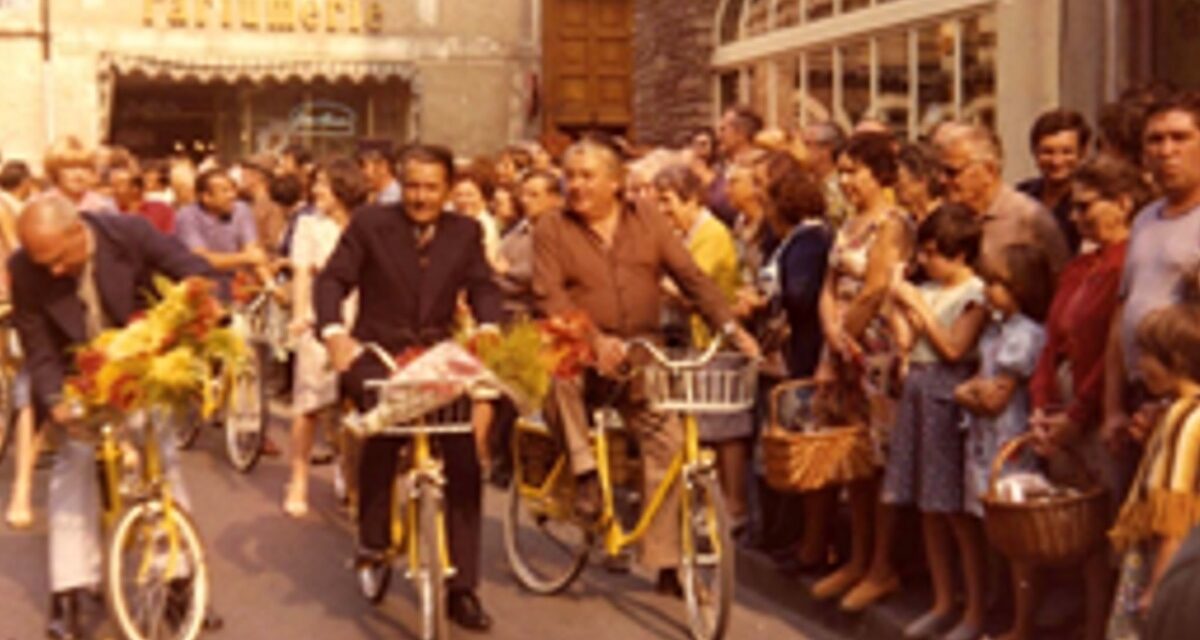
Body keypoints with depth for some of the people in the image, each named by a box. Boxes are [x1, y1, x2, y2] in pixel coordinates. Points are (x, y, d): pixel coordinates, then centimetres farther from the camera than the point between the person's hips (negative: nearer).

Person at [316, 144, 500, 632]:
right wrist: (334, 332, -27)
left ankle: (461, 588, 5)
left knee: (464, 463, -6)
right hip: (376, 353, -3)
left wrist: (488, 328, -24)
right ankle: (372, 535, -11)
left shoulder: (466, 232, 7)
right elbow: (332, 279, -8)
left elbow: (483, 288, -1)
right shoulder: (369, 224, 0)